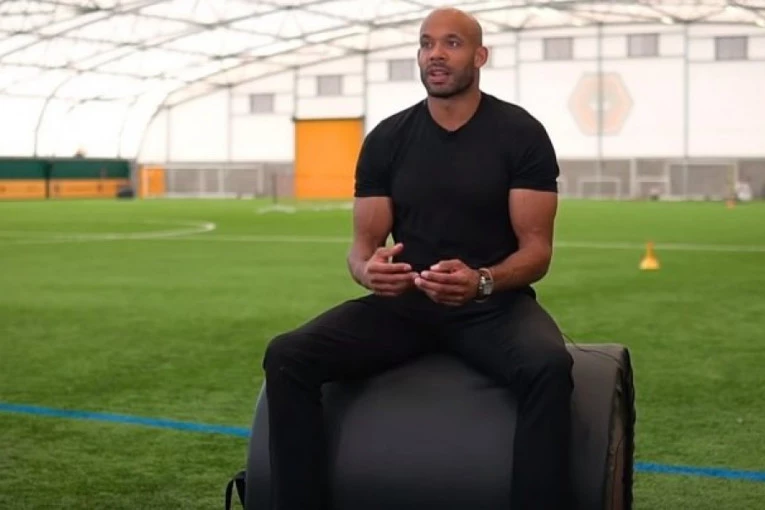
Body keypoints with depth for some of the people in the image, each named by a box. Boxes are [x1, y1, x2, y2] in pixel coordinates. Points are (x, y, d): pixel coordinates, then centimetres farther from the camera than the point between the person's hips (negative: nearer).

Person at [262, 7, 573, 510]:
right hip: (403, 301, 3)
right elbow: (364, 243, 5)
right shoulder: (387, 139, 4)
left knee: (549, 365, -39)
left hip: (494, 302, -3)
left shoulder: (521, 134, -4)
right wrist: (368, 269, -23)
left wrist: (481, 281, -30)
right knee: (287, 356, -22)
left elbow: (536, 249, -8)